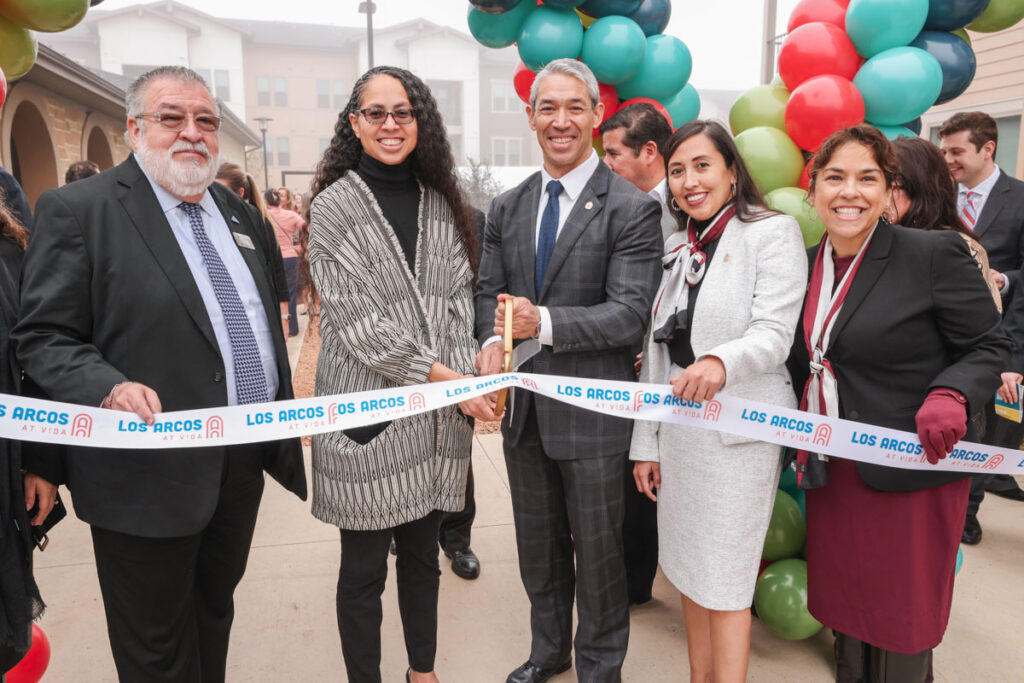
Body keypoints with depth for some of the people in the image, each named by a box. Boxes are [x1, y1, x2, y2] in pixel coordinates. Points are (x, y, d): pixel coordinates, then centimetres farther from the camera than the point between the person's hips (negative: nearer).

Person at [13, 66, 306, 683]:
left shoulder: (237, 211, 11)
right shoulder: (77, 209, -8)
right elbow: (44, 339, -10)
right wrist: (110, 388, -28)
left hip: (245, 463, 6)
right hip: (151, 473, -5)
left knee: (215, 610, 24)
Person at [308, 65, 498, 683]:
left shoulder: (442, 204, 9)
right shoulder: (334, 208, -5)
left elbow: (460, 300, 7)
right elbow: (357, 320, -12)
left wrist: (466, 375, -9)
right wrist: (444, 378, -15)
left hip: (438, 415, 4)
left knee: (423, 554, 18)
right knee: (364, 567, 9)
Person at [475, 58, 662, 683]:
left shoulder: (633, 209, -10)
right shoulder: (507, 208, 8)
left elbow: (631, 314, -17)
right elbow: (490, 289, 7)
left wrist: (544, 322, -29)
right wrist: (493, 341, -15)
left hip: (591, 411, -5)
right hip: (523, 407, 6)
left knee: (598, 549, 13)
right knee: (538, 545, 22)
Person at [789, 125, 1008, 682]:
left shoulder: (934, 254, -10)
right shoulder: (806, 264, 6)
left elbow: (988, 347, -7)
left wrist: (951, 396, -25)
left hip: (910, 474, -5)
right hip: (831, 478, 5)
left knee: (900, 634, 9)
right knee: (846, 613, 19)